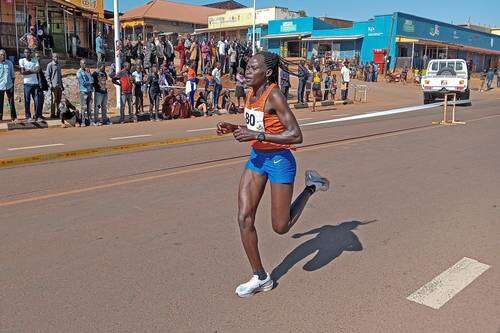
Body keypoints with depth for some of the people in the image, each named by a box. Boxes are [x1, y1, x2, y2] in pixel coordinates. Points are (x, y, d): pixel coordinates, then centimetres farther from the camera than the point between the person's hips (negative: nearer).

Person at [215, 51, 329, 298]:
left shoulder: (274, 95, -20)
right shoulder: (251, 93, 4)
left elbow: (296, 135, -25)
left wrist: (257, 135, -28)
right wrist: (233, 128, 0)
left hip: (279, 160, -7)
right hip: (256, 158, 8)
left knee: (280, 227, 3)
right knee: (244, 218, 0)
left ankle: (311, 187, 26)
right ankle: (261, 278, 15)